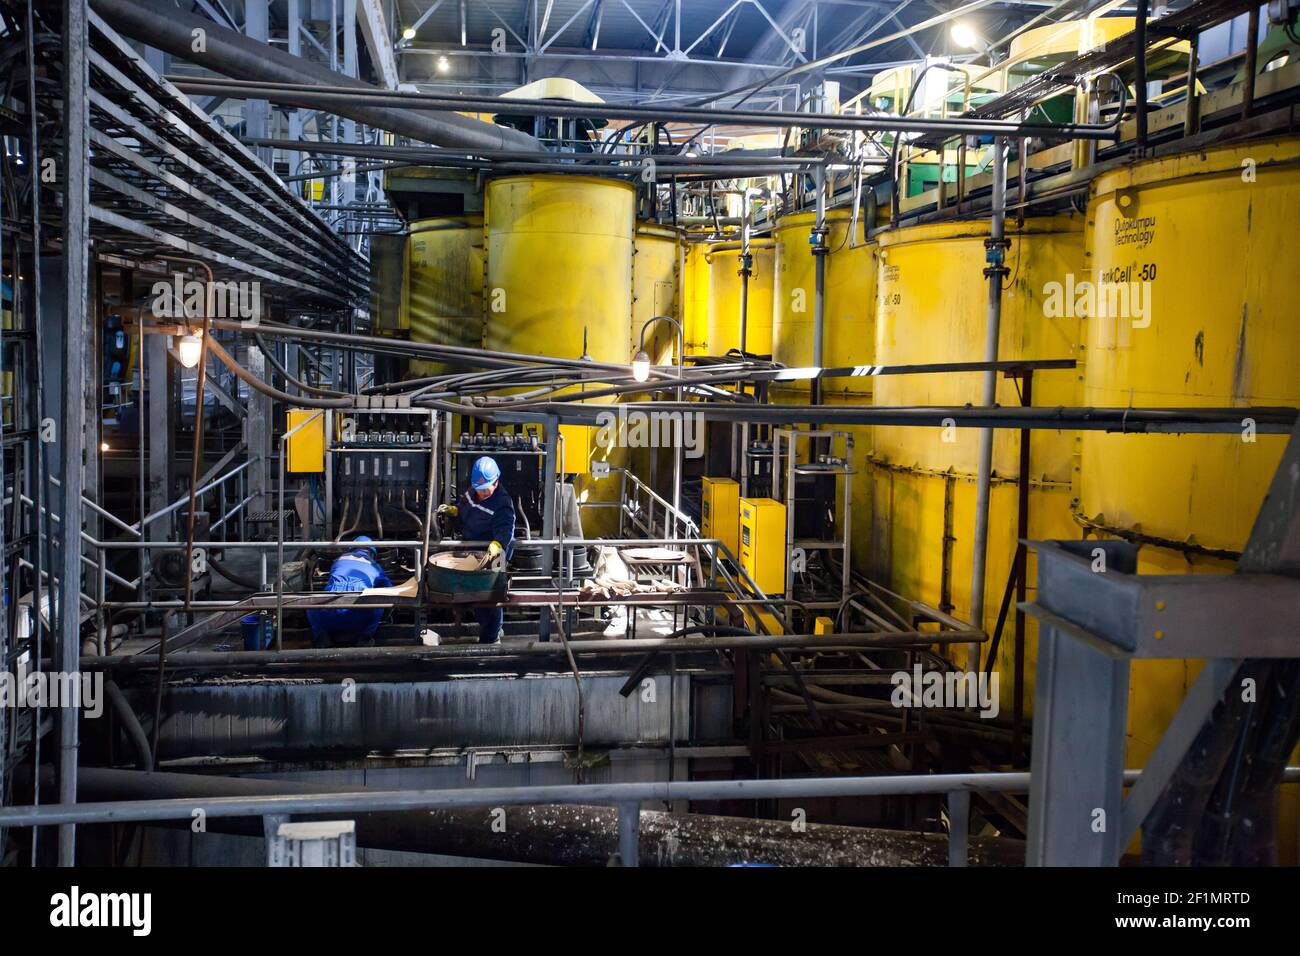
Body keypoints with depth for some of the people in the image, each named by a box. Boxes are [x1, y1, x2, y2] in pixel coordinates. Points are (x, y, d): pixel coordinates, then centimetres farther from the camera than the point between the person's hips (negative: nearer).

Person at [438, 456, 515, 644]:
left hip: (491, 556, -9)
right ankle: (495, 628, 41)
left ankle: (489, 638, 15)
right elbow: (463, 510, 20)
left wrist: (495, 546, -56)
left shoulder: (502, 503, -25)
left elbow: (504, 530, -37)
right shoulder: (472, 492, 0)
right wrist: (451, 509, 0)